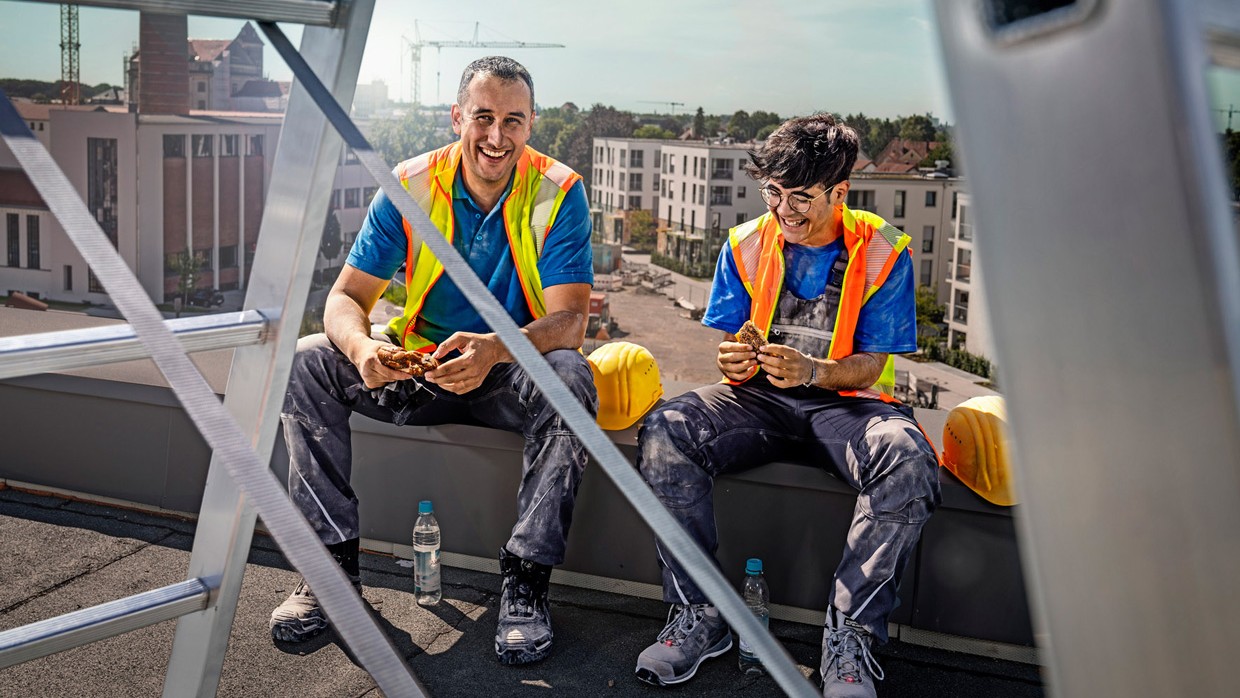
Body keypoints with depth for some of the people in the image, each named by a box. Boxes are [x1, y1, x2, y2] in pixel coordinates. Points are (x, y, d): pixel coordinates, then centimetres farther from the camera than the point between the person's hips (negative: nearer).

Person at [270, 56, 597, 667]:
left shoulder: (558, 192, -12)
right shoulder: (410, 186, -6)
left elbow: (569, 320, -21)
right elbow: (347, 296, -8)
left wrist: (494, 348, -42)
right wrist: (360, 347, -34)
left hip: (514, 371, -2)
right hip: (420, 365, 3)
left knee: (569, 378, -35)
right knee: (305, 362, -17)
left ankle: (525, 582, -25)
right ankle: (333, 561, -11)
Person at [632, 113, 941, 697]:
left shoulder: (881, 252, -2)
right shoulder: (746, 244, 5)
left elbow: (871, 364, -4)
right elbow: (729, 341, 6)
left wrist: (813, 371, -26)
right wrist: (733, 361, -20)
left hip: (845, 401, -2)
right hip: (758, 397, 2)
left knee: (908, 460, -35)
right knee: (663, 432, -27)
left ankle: (850, 634, -22)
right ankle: (698, 615, -18)